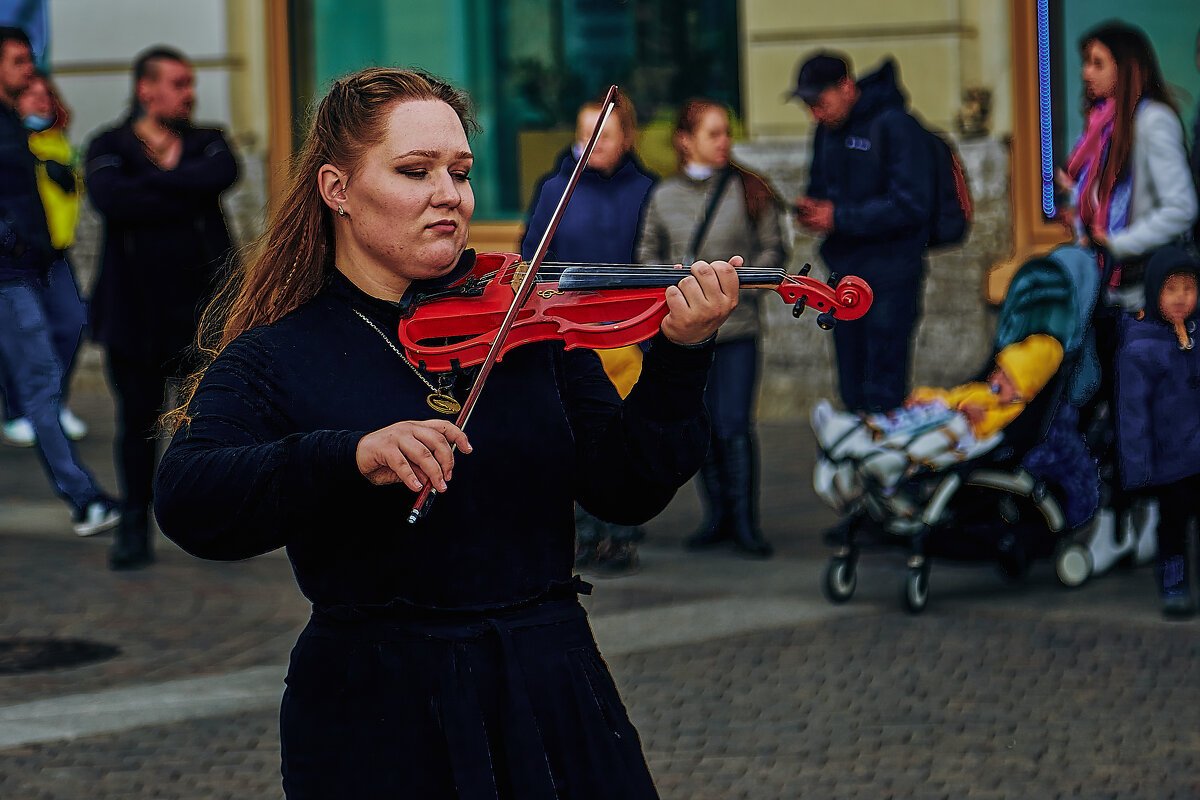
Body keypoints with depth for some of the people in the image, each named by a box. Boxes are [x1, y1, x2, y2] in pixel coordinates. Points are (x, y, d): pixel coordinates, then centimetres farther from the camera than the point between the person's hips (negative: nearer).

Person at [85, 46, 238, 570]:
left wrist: (155, 180, -10)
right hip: (134, 312, -1)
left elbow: (222, 173, -14)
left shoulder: (206, 142, 12)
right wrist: (186, 195, -14)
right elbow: (110, 198, -17)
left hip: (202, 311, 1)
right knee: (138, 423, 4)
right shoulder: (110, 147, 5)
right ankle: (135, 529, 16)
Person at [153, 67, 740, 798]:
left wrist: (680, 357, -18)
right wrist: (348, 455, -35)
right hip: (379, 720, -2)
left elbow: (625, 490, -2)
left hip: (553, 701, 3)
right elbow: (186, 502, -21)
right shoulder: (272, 360, -3)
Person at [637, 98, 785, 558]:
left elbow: (773, 248, 6)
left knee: (734, 425, -7)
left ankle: (744, 520, 3)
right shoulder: (663, 197, 6)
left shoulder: (748, 191, 2)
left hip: (736, 327, -2)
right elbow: (647, 255, 14)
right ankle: (717, 516, 18)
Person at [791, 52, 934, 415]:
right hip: (846, 273, 8)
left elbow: (911, 205, -19)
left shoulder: (895, 127, -14)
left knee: (881, 396, -8)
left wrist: (840, 218, -19)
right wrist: (810, 208, 0)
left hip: (890, 275, -8)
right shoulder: (828, 131, 12)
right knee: (852, 393, 12)